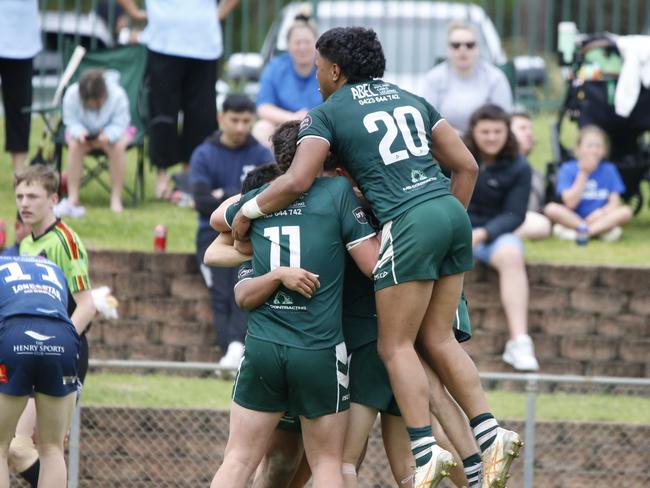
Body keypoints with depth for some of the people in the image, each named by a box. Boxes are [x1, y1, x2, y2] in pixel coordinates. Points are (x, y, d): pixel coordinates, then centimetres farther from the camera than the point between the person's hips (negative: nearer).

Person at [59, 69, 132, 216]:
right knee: (75, 146, -32)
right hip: (82, 130, 1)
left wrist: (107, 136, -43)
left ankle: (116, 198, -25)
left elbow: (119, 125, -21)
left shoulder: (118, 95, -27)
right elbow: (71, 121, -14)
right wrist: (80, 133, -38)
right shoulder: (71, 95, -24)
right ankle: (72, 199, -30)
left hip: (110, 131, -1)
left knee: (117, 146, -34)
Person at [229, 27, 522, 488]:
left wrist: (247, 212, 5)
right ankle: (491, 435, 4)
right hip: (452, 212, 7)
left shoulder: (326, 113, 4)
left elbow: (298, 181, -9)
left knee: (396, 346, 0)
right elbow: (466, 165, 19)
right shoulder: (410, 100, 23)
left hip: (410, 223, -7)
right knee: (438, 340, 13)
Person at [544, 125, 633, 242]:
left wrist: (602, 211, -23)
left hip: (601, 218, 2)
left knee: (626, 211, -25)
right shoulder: (568, 169, -1)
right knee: (551, 208, -28)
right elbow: (570, 203, -12)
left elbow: (614, 203, -1)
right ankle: (601, 230, -30)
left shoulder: (609, 170, 5)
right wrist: (583, 174, -14)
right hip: (573, 218, -2)